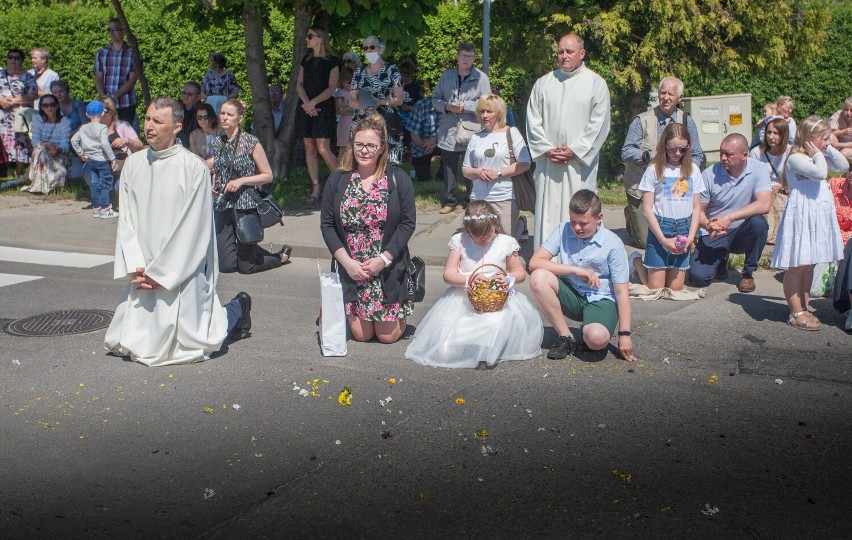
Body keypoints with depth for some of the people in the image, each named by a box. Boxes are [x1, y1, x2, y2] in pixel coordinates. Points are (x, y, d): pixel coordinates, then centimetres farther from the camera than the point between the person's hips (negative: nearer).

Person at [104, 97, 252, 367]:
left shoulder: (194, 168, -12)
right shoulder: (133, 164, 5)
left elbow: (192, 227, -13)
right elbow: (126, 220, 5)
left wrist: (161, 273, -13)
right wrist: (135, 268, -7)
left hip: (182, 273, -5)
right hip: (144, 274, 6)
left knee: (188, 346, -5)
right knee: (121, 343, 7)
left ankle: (235, 309, 25)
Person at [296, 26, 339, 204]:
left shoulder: (331, 62, -2)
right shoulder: (306, 60, 14)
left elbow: (331, 88, -9)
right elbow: (299, 84, 8)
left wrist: (313, 102, -17)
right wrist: (306, 103, -9)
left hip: (323, 107, -6)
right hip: (305, 107, 6)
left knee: (323, 148, -14)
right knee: (309, 147, 4)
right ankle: (315, 187, 8)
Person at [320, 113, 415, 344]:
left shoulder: (398, 180, -6)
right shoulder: (337, 180, 0)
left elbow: (408, 223, -7)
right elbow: (327, 224, 0)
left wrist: (383, 259, -16)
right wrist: (347, 262, -10)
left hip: (389, 269, -1)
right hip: (351, 269, 2)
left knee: (388, 336, 3)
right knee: (362, 334, 4)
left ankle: (400, 310, 36)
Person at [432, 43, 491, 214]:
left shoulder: (481, 78, -1)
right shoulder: (446, 76, 10)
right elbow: (435, 99, 12)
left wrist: (466, 106, -14)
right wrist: (446, 106, -8)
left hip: (471, 131, -3)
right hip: (448, 131, 3)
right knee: (449, 168, 9)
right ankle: (450, 200, 20)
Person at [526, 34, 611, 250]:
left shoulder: (596, 83, 2)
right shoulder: (543, 83, 10)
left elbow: (599, 123, -3)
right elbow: (533, 121, 8)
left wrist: (574, 150, -10)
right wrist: (547, 149, -5)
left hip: (580, 162, -2)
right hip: (548, 163, 2)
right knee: (547, 213, 2)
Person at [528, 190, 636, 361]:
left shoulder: (612, 243, -10)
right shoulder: (563, 230, -4)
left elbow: (621, 292, -9)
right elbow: (534, 263, -14)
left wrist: (625, 334, -13)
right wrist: (576, 270, -19)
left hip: (600, 300, -3)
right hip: (571, 295, 4)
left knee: (597, 340, -37)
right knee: (538, 278, -27)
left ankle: (587, 331, 5)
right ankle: (566, 338, -12)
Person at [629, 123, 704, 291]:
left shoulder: (693, 170, 7)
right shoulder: (654, 170, -4)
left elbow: (696, 207, 9)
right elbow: (647, 209, -6)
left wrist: (691, 237, -4)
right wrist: (663, 239, -12)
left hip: (684, 230, 4)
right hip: (660, 228, -3)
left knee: (676, 288, 3)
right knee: (655, 289, -2)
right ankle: (636, 261, 25)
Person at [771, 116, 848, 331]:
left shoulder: (818, 157, 15)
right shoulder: (796, 158, -15)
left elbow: (843, 165, 15)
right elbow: (820, 173, -27)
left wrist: (828, 150, 7)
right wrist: (818, 155, -11)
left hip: (818, 216, 10)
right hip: (801, 216, -10)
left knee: (809, 265, 15)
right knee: (796, 266, -2)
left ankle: (803, 307, 24)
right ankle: (796, 313, 3)